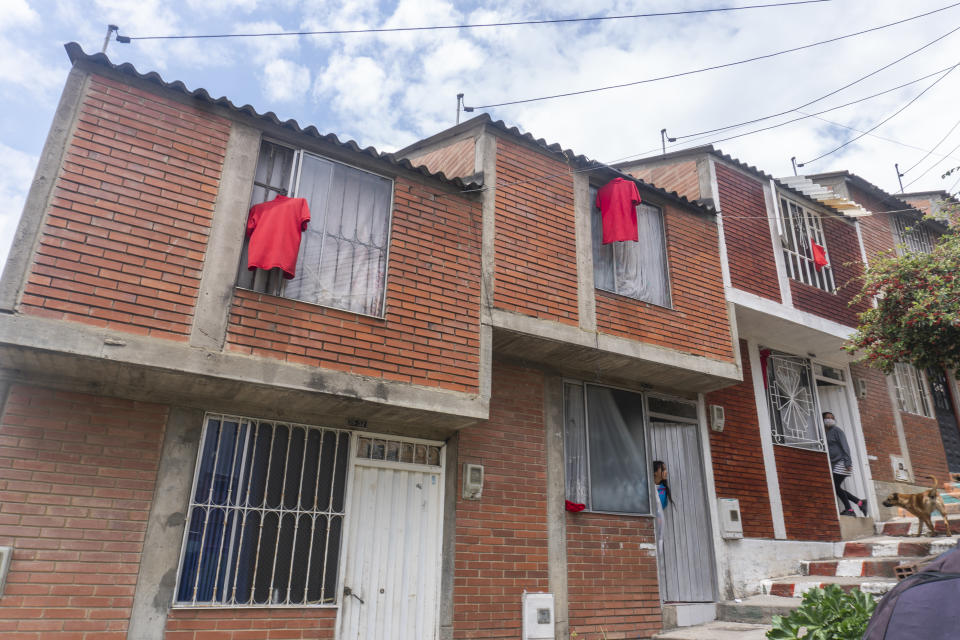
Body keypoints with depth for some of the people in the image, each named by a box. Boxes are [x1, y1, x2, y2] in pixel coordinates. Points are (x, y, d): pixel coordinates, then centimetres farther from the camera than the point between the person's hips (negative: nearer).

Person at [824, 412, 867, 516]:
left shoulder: (836, 431, -3)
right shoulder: (826, 433, 18)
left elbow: (844, 446, -11)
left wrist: (847, 462, -20)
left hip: (841, 463, -8)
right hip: (834, 465, 8)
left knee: (836, 486, -11)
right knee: (836, 488, 2)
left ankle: (849, 510, -4)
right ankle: (860, 502, 11)